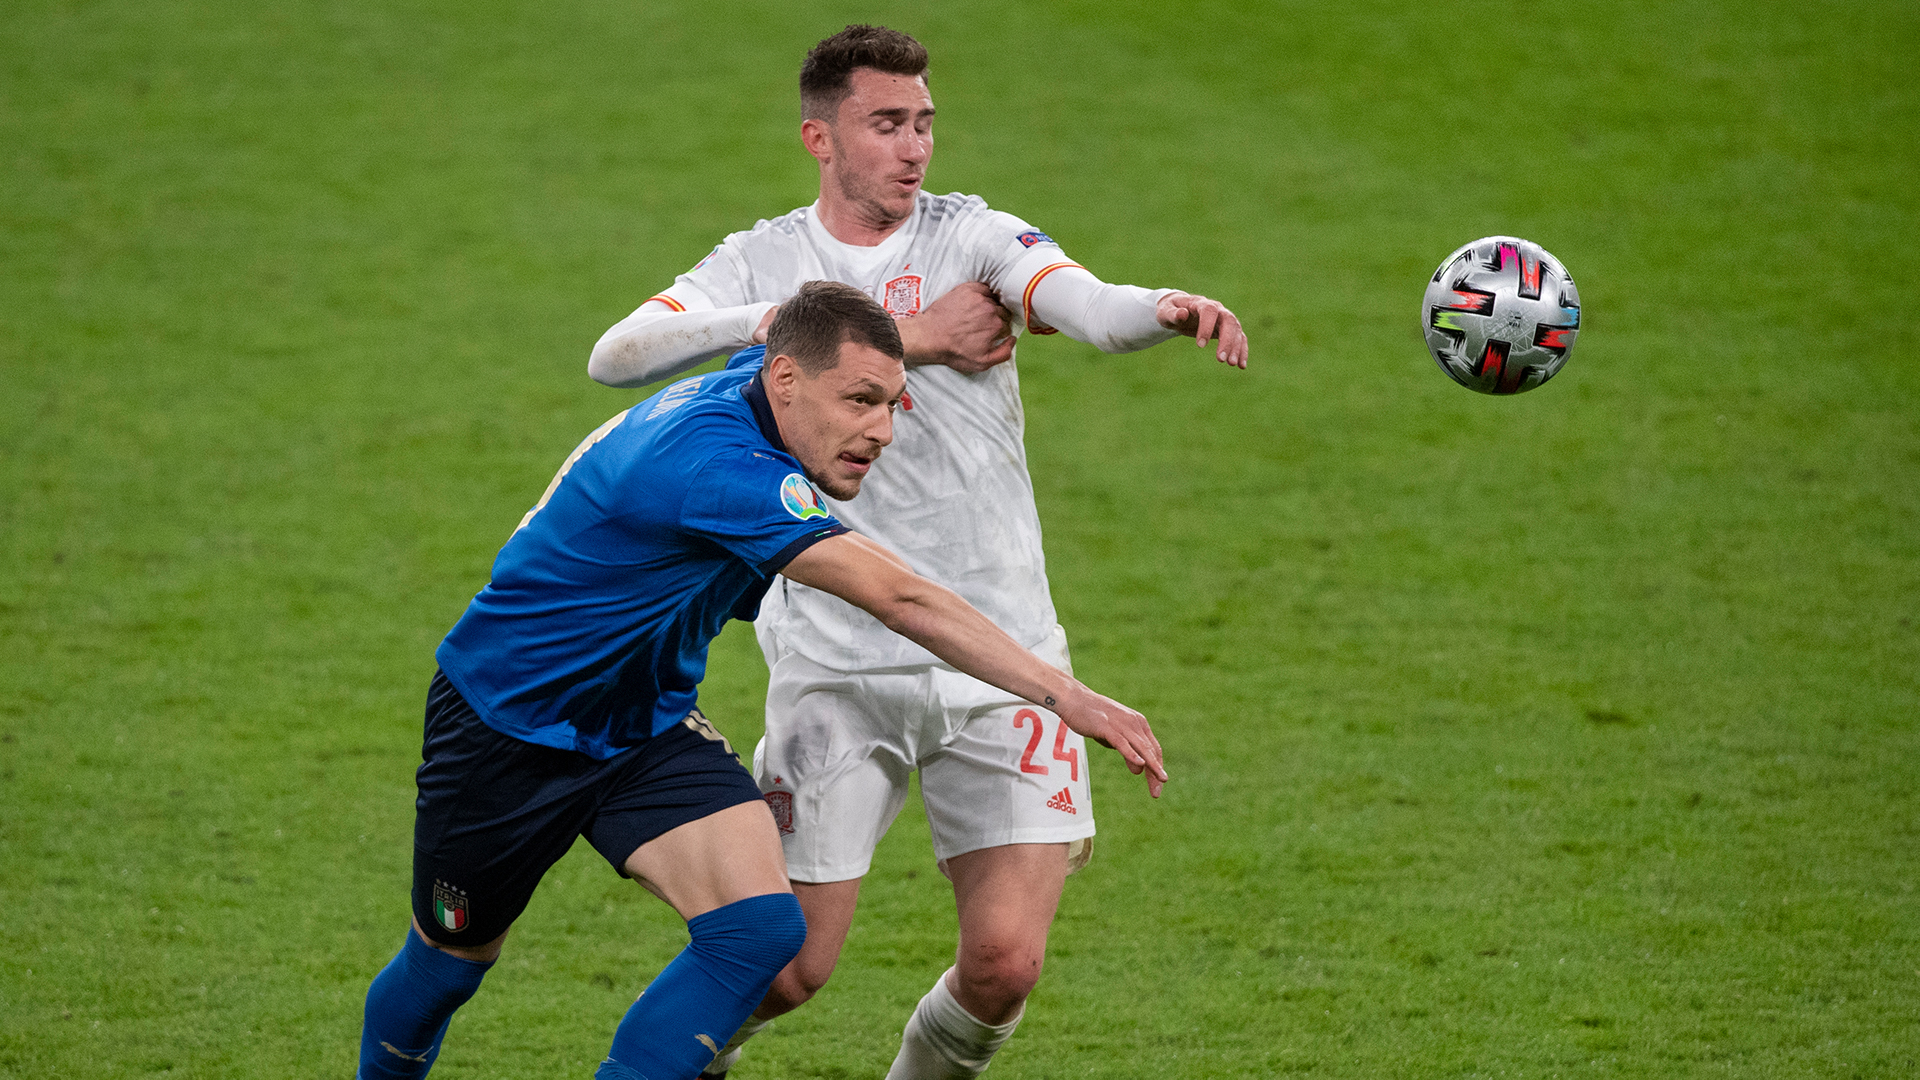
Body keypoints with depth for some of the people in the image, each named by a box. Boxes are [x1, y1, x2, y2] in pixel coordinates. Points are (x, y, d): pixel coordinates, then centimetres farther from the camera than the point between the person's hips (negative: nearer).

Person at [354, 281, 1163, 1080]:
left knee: (761, 927, -17)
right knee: (451, 961, 13)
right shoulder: (717, 461, -36)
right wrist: (1065, 695, -44)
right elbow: (900, 599, -42)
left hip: (648, 723, 8)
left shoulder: (740, 393, -9)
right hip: (506, 717, -8)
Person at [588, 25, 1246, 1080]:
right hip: (836, 665, 0)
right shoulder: (763, 262, 3)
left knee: (1004, 962, -9)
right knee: (790, 964, -1)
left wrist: (1165, 309, -43)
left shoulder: (973, 238, 1)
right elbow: (616, 358, -12)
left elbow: (1087, 304, -20)